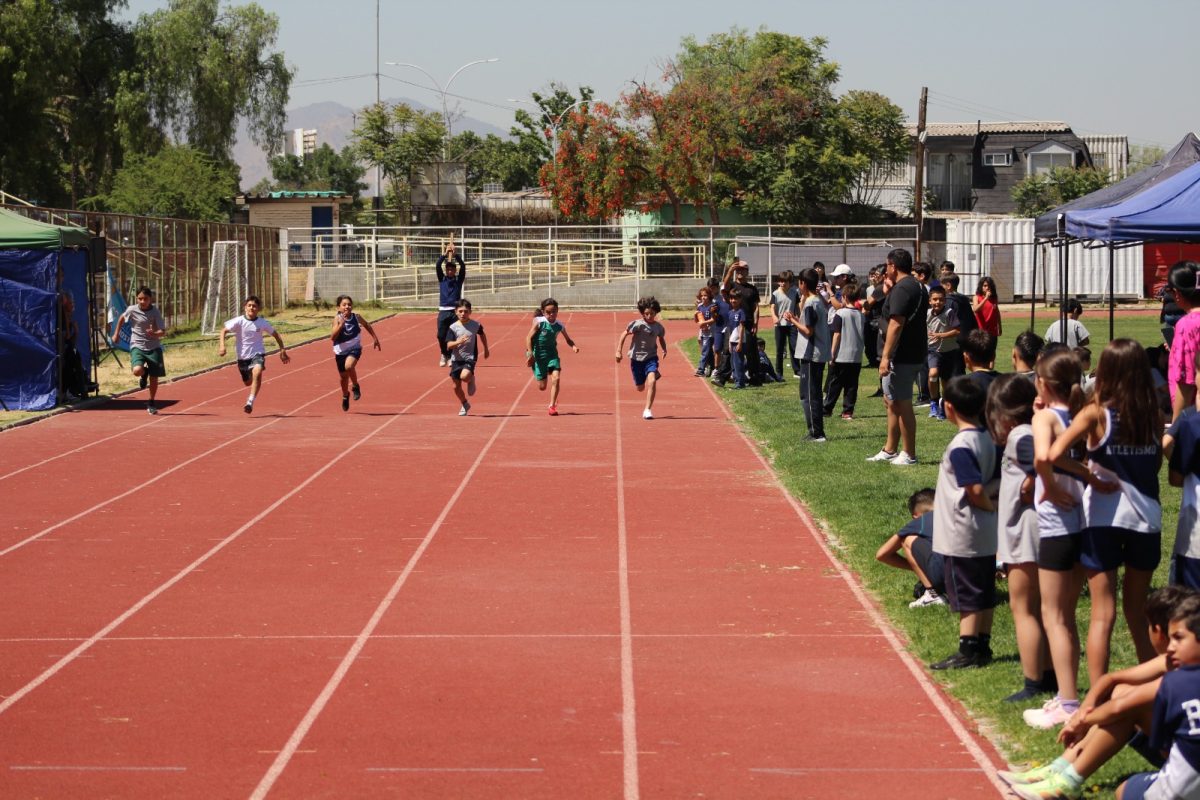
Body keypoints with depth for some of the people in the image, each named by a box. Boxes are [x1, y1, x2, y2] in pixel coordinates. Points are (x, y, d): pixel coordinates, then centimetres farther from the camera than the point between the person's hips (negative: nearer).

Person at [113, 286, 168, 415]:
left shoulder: (155, 312, -8)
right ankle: (144, 374, 14)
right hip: (137, 346, 0)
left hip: (154, 347, 0)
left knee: (154, 377, 3)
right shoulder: (132, 310, -6)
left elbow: (163, 332, -12)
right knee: (137, 371, -26)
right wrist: (116, 333, 19)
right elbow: (122, 318, 17)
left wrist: (155, 334, -32)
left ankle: (151, 403, 26)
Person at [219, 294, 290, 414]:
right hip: (243, 357, 1)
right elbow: (224, 330, -11)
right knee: (248, 382, 16)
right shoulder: (239, 321, -10)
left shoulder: (262, 323, -6)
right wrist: (222, 345, -26)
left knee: (257, 373, -31)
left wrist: (282, 349, 7)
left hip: (257, 354, -1)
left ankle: (250, 402, -32)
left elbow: (275, 334, 9)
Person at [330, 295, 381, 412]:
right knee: (343, 376, 13)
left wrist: (375, 339, 18)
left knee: (349, 366, -31)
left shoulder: (357, 317, -7)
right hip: (341, 351, 1)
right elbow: (332, 337, -23)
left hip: (354, 349, -1)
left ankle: (355, 386, -4)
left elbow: (367, 325, 14)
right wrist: (341, 324, -34)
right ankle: (345, 396, 42)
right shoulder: (338, 319, -13)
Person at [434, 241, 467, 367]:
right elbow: (437, 266, -6)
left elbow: (463, 266, -9)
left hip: (455, 311, -1)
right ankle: (444, 354, 21)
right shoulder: (442, 279, 8)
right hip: (443, 311, 1)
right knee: (441, 335, -1)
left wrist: (456, 254, -19)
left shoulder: (459, 279, 5)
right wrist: (445, 254, -17)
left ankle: (451, 356, 9)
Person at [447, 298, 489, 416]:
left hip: (470, 358, -2)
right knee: (456, 386, 7)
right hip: (456, 359, 2)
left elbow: (482, 334, 19)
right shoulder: (453, 328, -7)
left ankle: (471, 380, 7)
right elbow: (448, 346, -14)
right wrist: (458, 342, -33)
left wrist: (486, 349, 29)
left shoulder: (475, 325, -4)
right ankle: (464, 405, 34)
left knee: (464, 376, -31)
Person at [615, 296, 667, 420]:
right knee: (640, 388, 9)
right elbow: (624, 335, -10)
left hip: (651, 357, 1)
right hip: (636, 358, -1)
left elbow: (661, 338, 18)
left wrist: (664, 350, 2)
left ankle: (647, 410, -16)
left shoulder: (659, 327, -2)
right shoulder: (637, 324, -15)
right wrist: (619, 351, -14)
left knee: (652, 381, -24)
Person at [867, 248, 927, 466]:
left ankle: (909, 454, 3)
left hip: (901, 357, -10)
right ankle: (890, 450, 25)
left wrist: (886, 356, -24)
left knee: (901, 404, -3)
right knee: (891, 400, 18)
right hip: (914, 355, 10)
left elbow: (896, 324, -24)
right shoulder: (918, 288, 14)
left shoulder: (900, 290, -17)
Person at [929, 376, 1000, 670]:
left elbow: (976, 490, -24)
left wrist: (990, 506, -7)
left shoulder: (960, 446, -20)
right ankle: (982, 646, 22)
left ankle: (968, 651, 3)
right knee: (985, 594, 14)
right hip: (987, 535, 9)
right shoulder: (987, 439, 6)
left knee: (966, 596, -1)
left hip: (963, 536, -9)